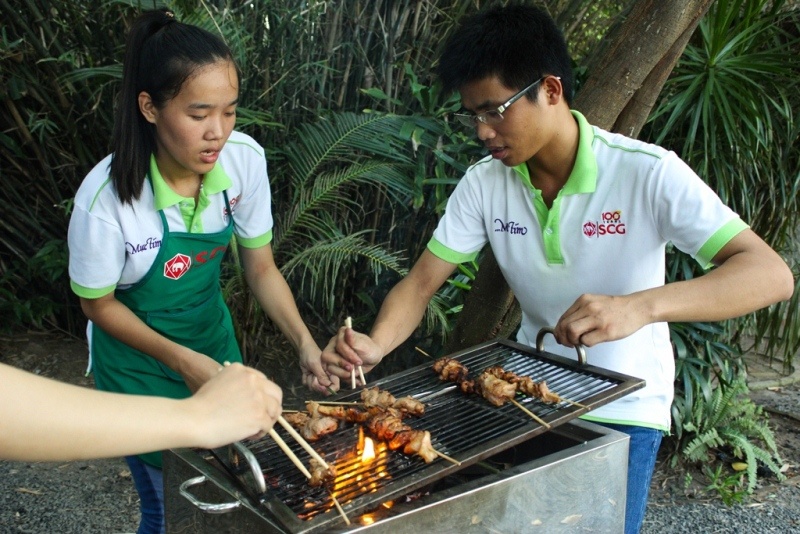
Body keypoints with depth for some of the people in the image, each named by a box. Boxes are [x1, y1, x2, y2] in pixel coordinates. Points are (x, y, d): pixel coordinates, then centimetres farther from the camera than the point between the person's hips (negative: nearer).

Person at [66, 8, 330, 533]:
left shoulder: (245, 159, -21)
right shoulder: (106, 196, -31)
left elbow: (260, 267, -8)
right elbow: (100, 304, -14)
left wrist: (304, 341, -20)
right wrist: (180, 361, -21)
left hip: (213, 336, 4)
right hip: (139, 359, -4)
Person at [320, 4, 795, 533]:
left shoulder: (648, 173, -23)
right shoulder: (483, 183, -10)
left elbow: (771, 275, -29)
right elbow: (421, 283, -7)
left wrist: (639, 306, -46)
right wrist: (375, 345, -29)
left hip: (623, 410, -3)